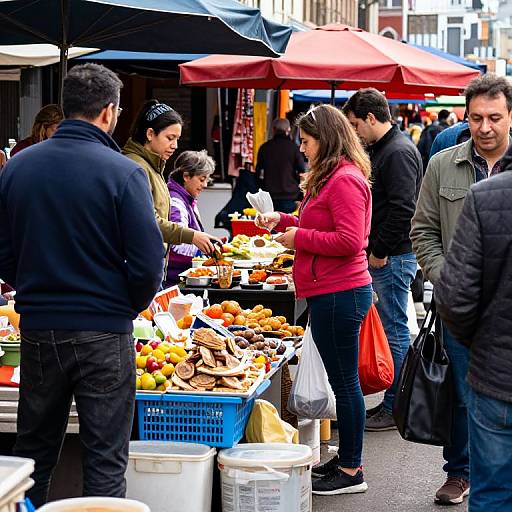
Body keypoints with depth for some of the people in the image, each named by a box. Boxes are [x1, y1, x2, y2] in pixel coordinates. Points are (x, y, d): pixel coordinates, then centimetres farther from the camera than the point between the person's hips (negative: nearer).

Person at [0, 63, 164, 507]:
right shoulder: (122, 172, -13)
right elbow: (148, 262, -14)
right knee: (105, 461, 5)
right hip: (104, 332, -4)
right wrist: (131, 305, 5)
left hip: (38, 329, 4)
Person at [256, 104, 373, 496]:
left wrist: (300, 237, -14)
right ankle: (346, 460, 24)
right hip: (331, 292, 11)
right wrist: (283, 221, 15)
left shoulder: (345, 180, -16)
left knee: (345, 382, -3)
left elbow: (350, 241, -23)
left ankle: (351, 471, 4)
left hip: (339, 295, -11)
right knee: (342, 381, 15)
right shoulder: (331, 178, 17)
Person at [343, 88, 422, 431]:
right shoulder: (381, 149, 16)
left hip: (394, 258, -10)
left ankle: (395, 409, 3)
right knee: (391, 329, 14)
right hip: (382, 257, 10)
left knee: (395, 332, -4)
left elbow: (402, 209, -23)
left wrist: (380, 252, -17)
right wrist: (374, 250, 15)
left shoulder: (399, 152, -16)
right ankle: (392, 403, 21)